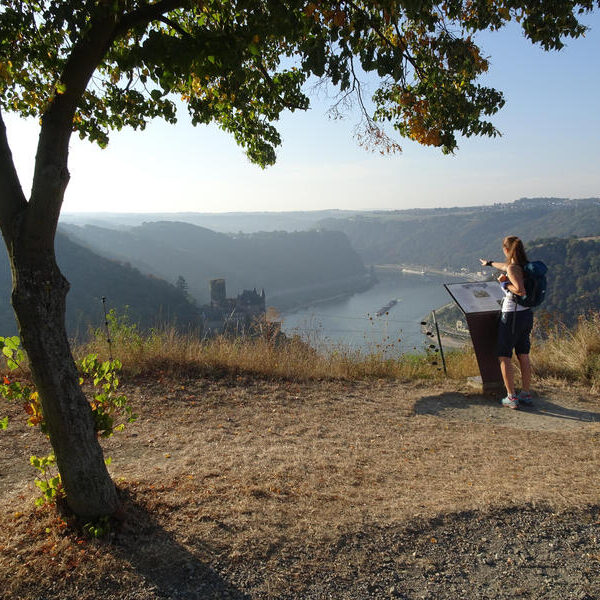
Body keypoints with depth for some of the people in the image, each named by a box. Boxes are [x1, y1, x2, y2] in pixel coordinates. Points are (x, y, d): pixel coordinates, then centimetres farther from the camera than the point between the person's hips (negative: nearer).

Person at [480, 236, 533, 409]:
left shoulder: (513, 269, -18)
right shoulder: (525, 266, 9)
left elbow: (521, 290, -31)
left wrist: (505, 284, -13)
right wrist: (490, 263, 47)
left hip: (512, 316, -8)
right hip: (527, 314, 8)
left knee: (504, 357, 2)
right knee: (523, 356, 14)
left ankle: (512, 397, 3)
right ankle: (526, 395, 21)